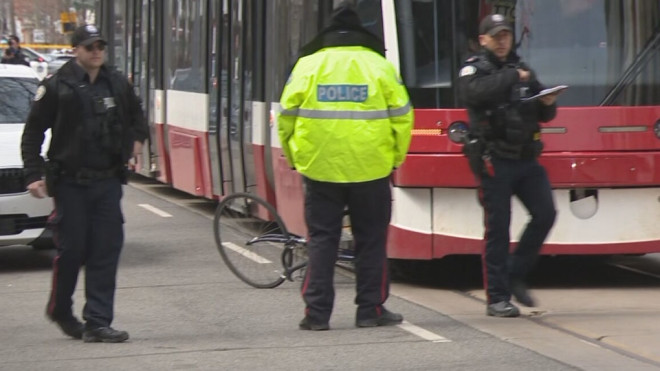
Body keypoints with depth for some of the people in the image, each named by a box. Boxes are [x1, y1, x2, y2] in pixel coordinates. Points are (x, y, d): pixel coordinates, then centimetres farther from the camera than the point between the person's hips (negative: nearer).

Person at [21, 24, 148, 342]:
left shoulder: (118, 84, 8)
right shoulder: (57, 87, -5)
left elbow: (136, 114, 28)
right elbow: (32, 133, -1)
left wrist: (137, 137, 10)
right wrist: (34, 174, -8)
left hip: (108, 181, 4)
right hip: (71, 183, -4)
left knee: (106, 250, -2)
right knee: (71, 249, 0)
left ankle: (98, 322, 0)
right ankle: (60, 310, 25)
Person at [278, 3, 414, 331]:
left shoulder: (307, 65, 2)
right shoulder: (380, 66, 1)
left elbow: (287, 116, 3)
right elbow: (401, 116, 2)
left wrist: (294, 157, 14)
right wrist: (395, 157, 13)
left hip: (319, 168, 1)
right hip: (370, 169, -1)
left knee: (322, 240, 7)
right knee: (371, 240, 10)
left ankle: (317, 313, 4)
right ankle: (370, 310, 11)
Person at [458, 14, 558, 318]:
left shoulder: (522, 70, 18)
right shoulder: (473, 69, 0)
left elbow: (544, 114, 20)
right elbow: (474, 92, -24)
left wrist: (548, 104, -3)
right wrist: (512, 78, -20)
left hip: (526, 159, 6)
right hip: (494, 161, -6)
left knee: (545, 214, -4)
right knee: (498, 227, -4)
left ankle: (515, 275, 13)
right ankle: (497, 298, 1)